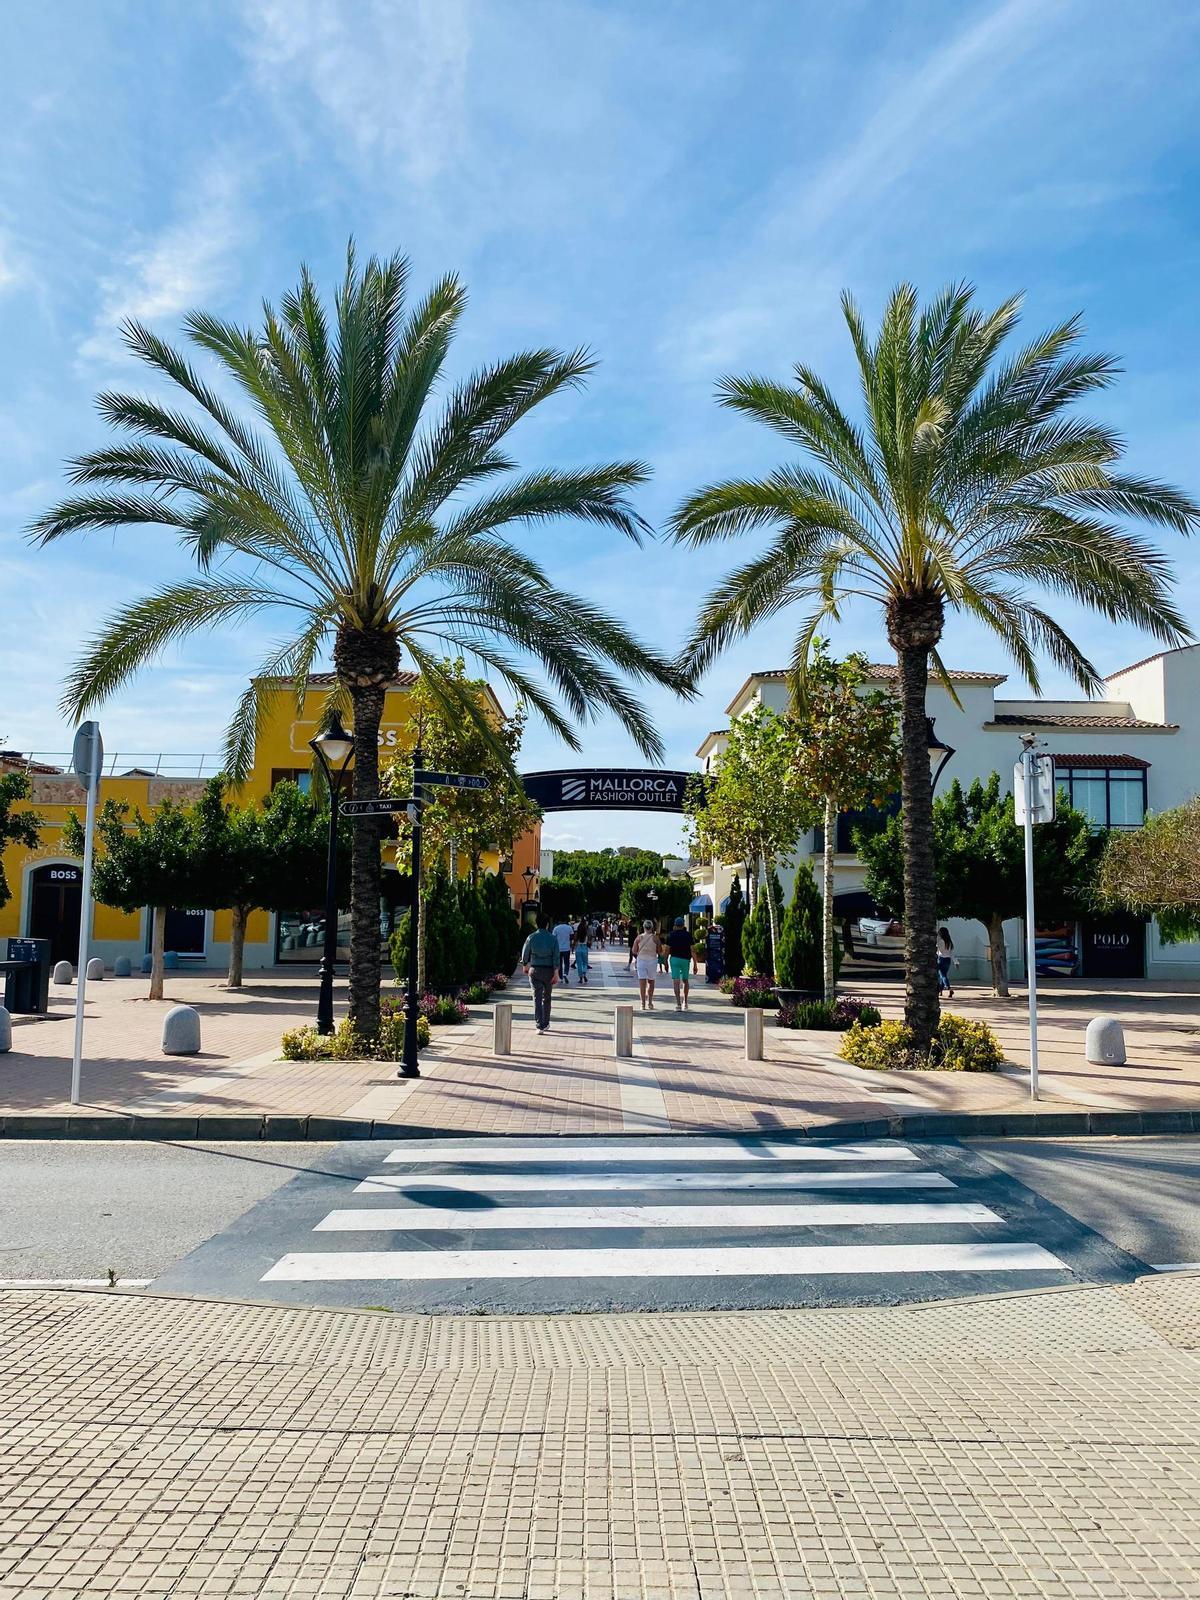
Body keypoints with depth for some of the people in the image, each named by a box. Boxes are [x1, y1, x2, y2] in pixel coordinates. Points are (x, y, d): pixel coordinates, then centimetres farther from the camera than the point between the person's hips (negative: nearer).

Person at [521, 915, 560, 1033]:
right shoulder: (553, 938, -5)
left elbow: (525, 954, 5)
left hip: (534, 970, -1)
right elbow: (556, 957, -8)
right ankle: (546, 1024, 25)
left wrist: (525, 966, 23)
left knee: (537, 998, -1)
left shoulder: (531, 938, -4)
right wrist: (556, 973, -5)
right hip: (548, 970, 1)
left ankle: (540, 1026, -10)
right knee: (546, 998, 16)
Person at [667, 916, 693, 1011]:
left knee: (676, 981, -5)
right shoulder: (688, 935, 2)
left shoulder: (671, 935, 3)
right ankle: (685, 1001, 22)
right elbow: (692, 950, -1)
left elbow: (667, 949, 1)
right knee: (685, 980, 18)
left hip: (674, 959, -1)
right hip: (686, 959, 1)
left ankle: (678, 1003, -15)